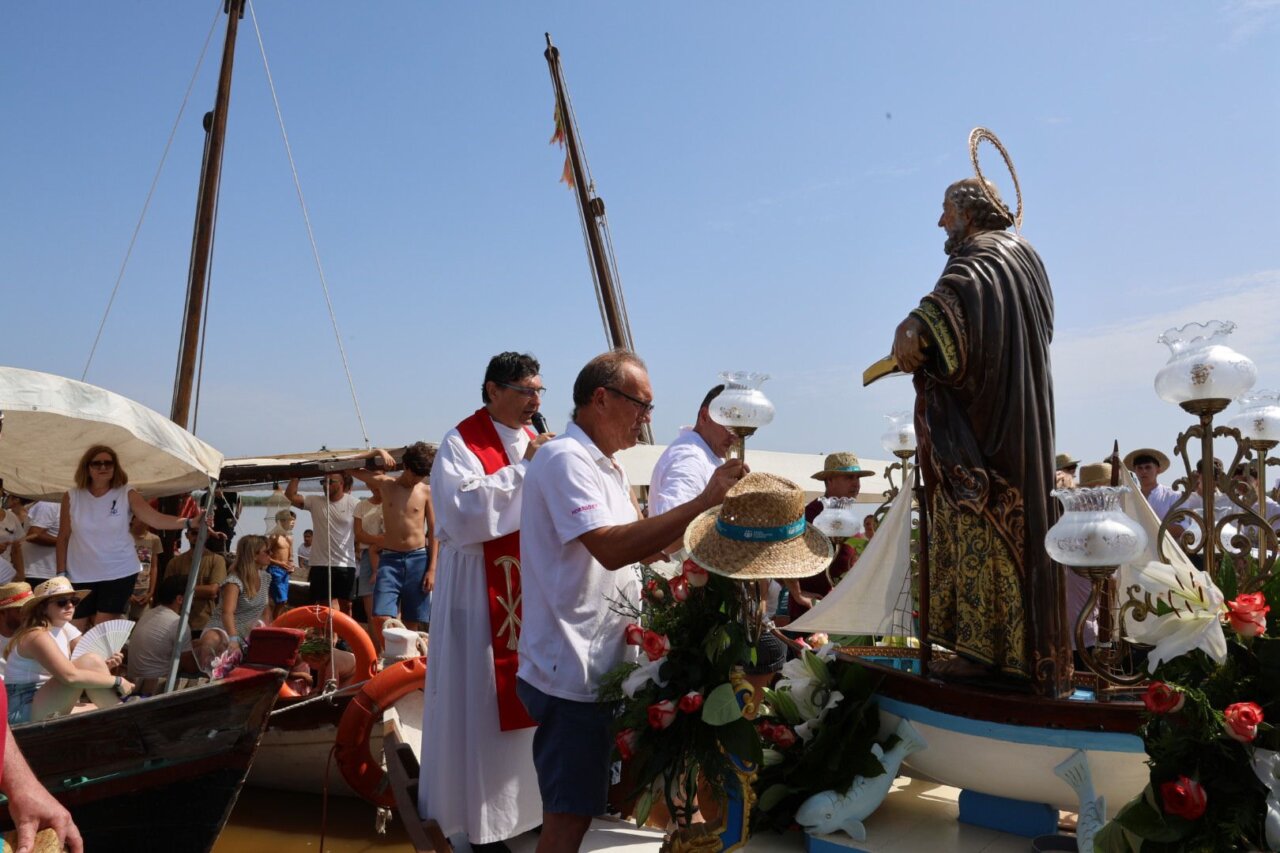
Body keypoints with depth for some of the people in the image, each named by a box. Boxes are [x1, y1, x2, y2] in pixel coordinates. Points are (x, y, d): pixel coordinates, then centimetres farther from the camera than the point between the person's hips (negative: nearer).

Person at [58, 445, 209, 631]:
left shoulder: (127, 495, -6)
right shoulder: (71, 497, -1)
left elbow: (157, 519, -16)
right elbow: (63, 538, 5)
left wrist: (191, 522, -30)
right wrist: (61, 572, 2)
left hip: (119, 573, -2)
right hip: (80, 576, 2)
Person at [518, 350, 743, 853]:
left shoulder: (605, 466, 16)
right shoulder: (566, 459, -16)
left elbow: (637, 542, 19)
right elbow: (609, 548, -29)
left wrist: (706, 511, 7)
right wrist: (702, 502, -28)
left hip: (596, 668, 10)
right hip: (571, 673, -10)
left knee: (576, 808, 19)